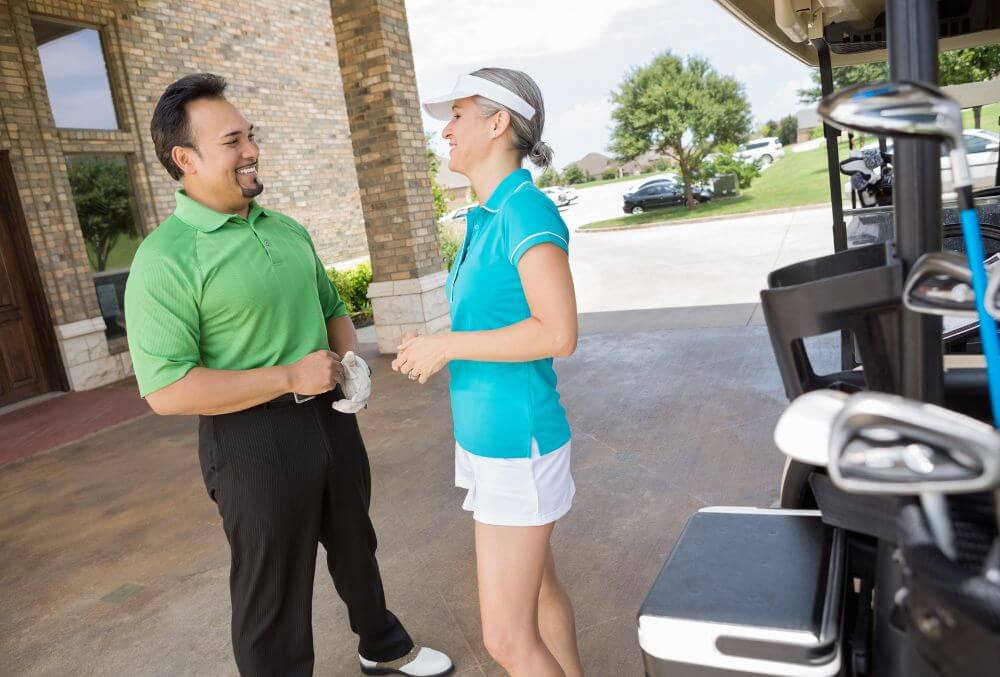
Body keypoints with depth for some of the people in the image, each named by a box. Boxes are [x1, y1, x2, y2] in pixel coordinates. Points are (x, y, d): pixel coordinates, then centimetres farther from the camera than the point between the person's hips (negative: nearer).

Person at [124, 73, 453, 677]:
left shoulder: (288, 230, 7)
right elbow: (167, 390, -21)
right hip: (252, 439, -7)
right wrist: (290, 377, -21)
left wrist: (351, 362, -3)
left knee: (355, 546, 26)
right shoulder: (165, 259, -16)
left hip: (331, 417, 7)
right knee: (274, 589, 10)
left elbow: (332, 307, 18)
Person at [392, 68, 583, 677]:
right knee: (540, 584, 24)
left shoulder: (527, 210, -18)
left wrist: (447, 345, -19)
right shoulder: (488, 218, 9)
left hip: (517, 442, -9)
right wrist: (437, 351, 6)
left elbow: (559, 333, -25)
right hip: (486, 434, 9)